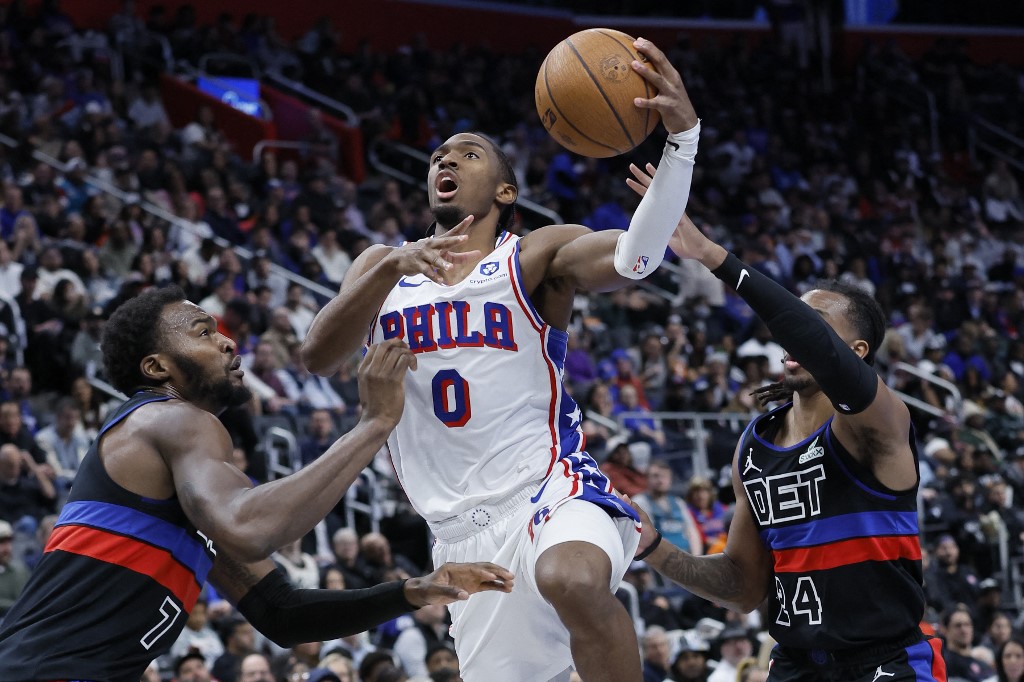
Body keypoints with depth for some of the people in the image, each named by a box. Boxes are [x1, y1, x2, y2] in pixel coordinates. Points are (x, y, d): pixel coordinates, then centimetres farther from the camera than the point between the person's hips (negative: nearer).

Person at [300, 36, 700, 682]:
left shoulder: (536, 257, 2)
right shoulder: (382, 268, 15)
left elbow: (636, 255, -19)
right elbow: (318, 357, -3)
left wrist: (682, 136, -36)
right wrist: (391, 268, -20)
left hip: (548, 488, -5)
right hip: (461, 528, 5)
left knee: (572, 577, -39)